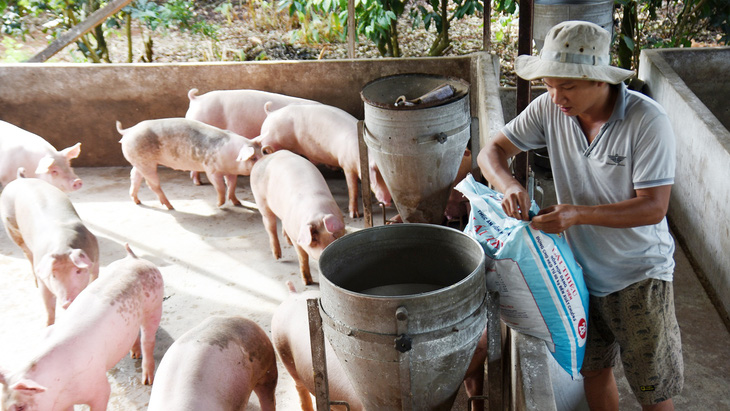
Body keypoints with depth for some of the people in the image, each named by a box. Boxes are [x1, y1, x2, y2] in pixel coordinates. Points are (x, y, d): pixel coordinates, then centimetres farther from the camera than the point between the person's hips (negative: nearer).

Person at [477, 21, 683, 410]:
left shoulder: (647, 121, -23)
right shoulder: (550, 108, -10)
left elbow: (653, 208, -24)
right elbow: (492, 150, -4)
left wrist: (579, 214, -35)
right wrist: (510, 187, -25)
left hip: (639, 274, -4)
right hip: (582, 268, 4)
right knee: (594, 369, 20)